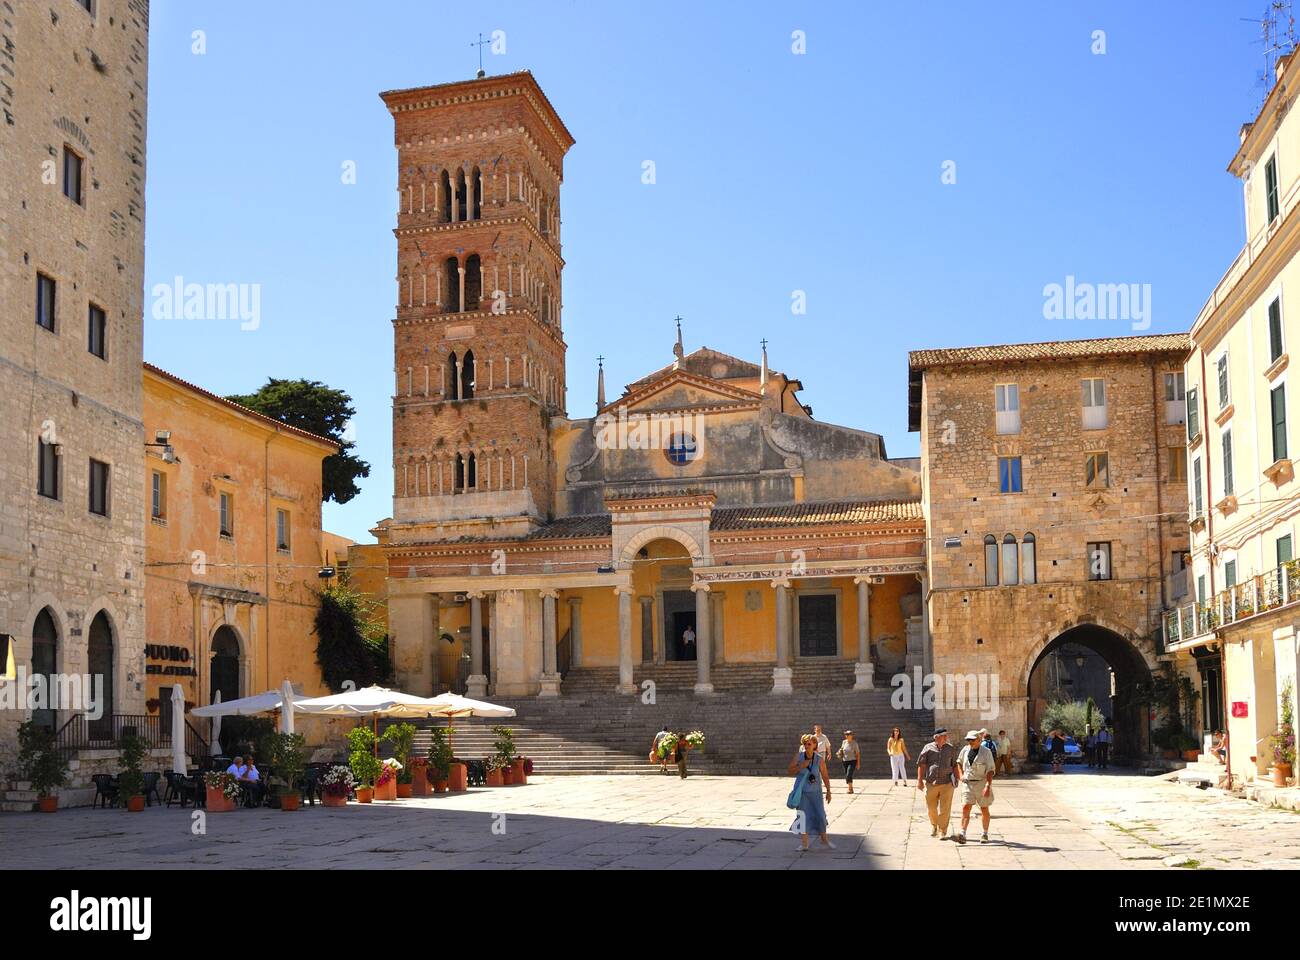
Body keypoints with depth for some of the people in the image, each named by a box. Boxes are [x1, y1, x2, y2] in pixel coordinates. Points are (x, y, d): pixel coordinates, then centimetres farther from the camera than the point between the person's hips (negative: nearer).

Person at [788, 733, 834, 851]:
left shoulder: (820, 759, -11)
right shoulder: (799, 756, -10)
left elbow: (825, 776, -2)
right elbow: (790, 771, -5)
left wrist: (828, 791, 0)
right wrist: (800, 767, -20)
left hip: (816, 792, 0)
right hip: (802, 792, 0)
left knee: (820, 815, 8)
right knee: (803, 816, -2)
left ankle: (824, 839, 31)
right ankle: (804, 844, 9)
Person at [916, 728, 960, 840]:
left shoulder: (951, 749, 5)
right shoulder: (928, 748, 0)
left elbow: (955, 765, 11)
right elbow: (921, 764, 1)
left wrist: (956, 778, 4)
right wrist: (919, 780, -4)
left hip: (947, 783, 0)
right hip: (931, 783, 0)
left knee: (945, 809, -4)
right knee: (931, 808, 10)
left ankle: (942, 831, 5)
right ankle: (934, 826, 36)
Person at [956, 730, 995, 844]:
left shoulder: (986, 752, -10)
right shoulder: (965, 750, 3)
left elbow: (990, 770, -14)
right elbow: (959, 762, 23)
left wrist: (988, 786, -23)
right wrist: (961, 775, 10)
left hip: (982, 783, -3)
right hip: (968, 783, 3)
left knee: (984, 809, 9)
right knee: (965, 807, -10)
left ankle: (985, 834, 24)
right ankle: (962, 833, -15)